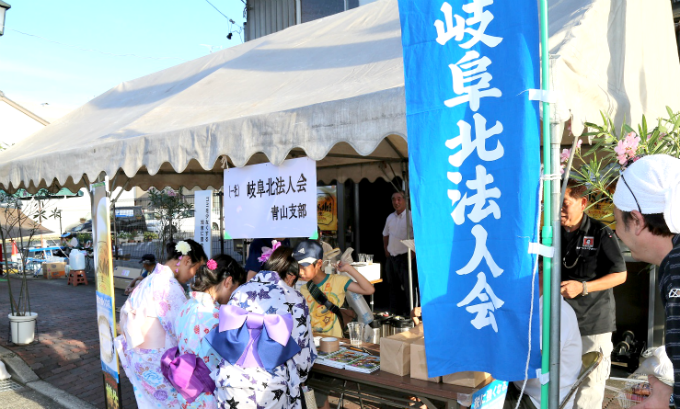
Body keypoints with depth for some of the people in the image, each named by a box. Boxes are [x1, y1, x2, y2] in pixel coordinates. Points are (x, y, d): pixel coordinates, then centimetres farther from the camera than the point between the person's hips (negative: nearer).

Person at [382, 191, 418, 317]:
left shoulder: (410, 216, -9)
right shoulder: (390, 218, 12)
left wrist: (414, 251, -15)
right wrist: (386, 249, 16)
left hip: (405, 258, -7)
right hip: (391, 258, 7)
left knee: (409, 287, -6)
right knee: (394, 287, 14)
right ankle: (395, 314, 25)